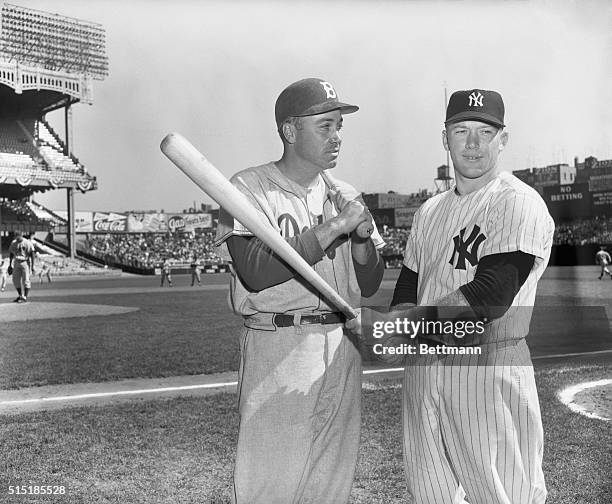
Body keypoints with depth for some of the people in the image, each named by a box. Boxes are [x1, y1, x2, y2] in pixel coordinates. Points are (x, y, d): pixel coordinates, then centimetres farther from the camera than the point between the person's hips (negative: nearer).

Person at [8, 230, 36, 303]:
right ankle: (20, 295, 22)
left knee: (26, 280, -5)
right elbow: (11, 254, 16)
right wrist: (10, 265, 16)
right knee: (16, 280, 7)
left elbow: (32, 255, -9)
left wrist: (32, 266, -13)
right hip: (16, 263, 5)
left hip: (26, 263, -5)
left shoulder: (27, 243, -10)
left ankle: (25, 297, 1)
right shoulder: (13, 243, 6)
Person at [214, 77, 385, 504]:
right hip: (277, 352, -5)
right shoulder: (249, 189, -4)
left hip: (343, 350, 5)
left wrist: (361, 232, -9)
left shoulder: (344, 196, 12)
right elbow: (256, 272, -19)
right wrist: (334, 227, -18)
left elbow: (369, 285, 10)